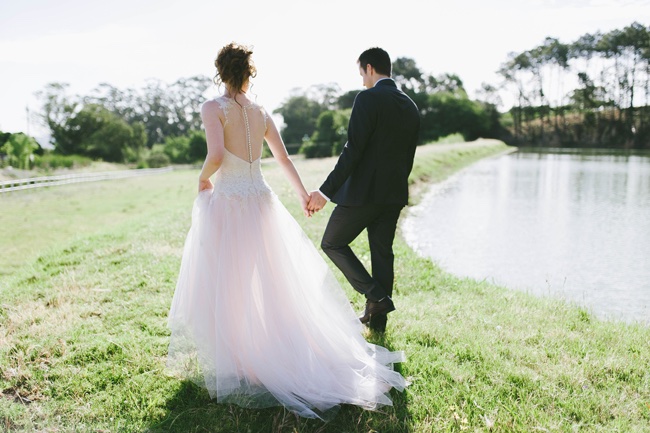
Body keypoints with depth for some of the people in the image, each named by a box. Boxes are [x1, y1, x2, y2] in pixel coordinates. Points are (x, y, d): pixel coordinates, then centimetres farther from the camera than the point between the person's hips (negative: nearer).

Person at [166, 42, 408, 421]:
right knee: (272, 283, 17)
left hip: (226, 204, -5)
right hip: (260, 201, 5)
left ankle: (236, 361, 14)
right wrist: (302, 193, 24)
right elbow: (284, 157, 13)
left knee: (227, 288, 6)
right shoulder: (261, 112, 6)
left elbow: (216, 155, -24)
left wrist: (203, 178, -4)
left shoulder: (214, 108, -10)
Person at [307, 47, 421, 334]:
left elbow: (353, 150, -20)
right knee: (382, 253, 14)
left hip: (363, 192, -7)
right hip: (394, 195, 8)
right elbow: (408, 158, 15)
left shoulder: (368, 98, -12)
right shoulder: (411, 107, 11)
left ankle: (376, 296, 0)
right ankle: (377, 319, 21)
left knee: (332, 243, 9)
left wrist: (325, 192, -20)